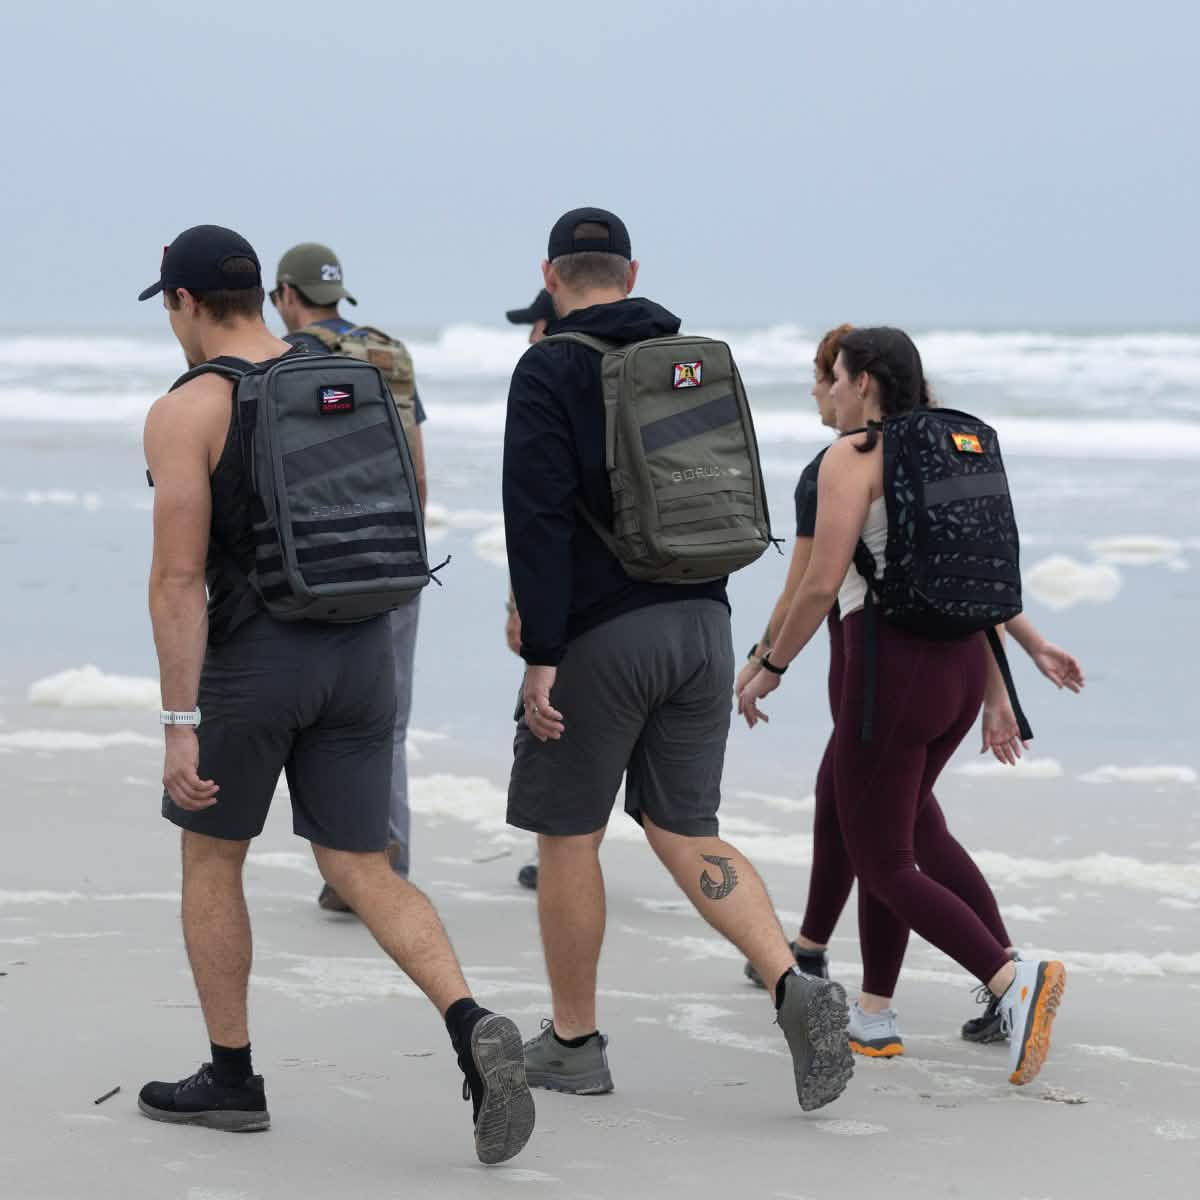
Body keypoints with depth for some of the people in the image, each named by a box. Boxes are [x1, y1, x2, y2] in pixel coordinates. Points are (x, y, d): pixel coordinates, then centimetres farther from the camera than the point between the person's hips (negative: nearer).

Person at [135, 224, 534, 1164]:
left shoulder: (185, 413, -11)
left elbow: (179, 577, -16)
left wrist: (180, 724, -16)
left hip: (252, 660, -5)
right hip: (360, 653, 5)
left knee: (210, 856, 16)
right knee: (363, 874, 7)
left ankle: (231, 1078, 23)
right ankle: (473, 1029, -16)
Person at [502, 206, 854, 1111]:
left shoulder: (550, 371, -8)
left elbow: (540, 519, -16)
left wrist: (541, 654, -15)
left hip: (601, 634, -6)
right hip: (701, 624, 6)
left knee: (569, 834, 8)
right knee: (685, 832, 10)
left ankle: (573, 1041, 16)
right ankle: (796, 988, -10)